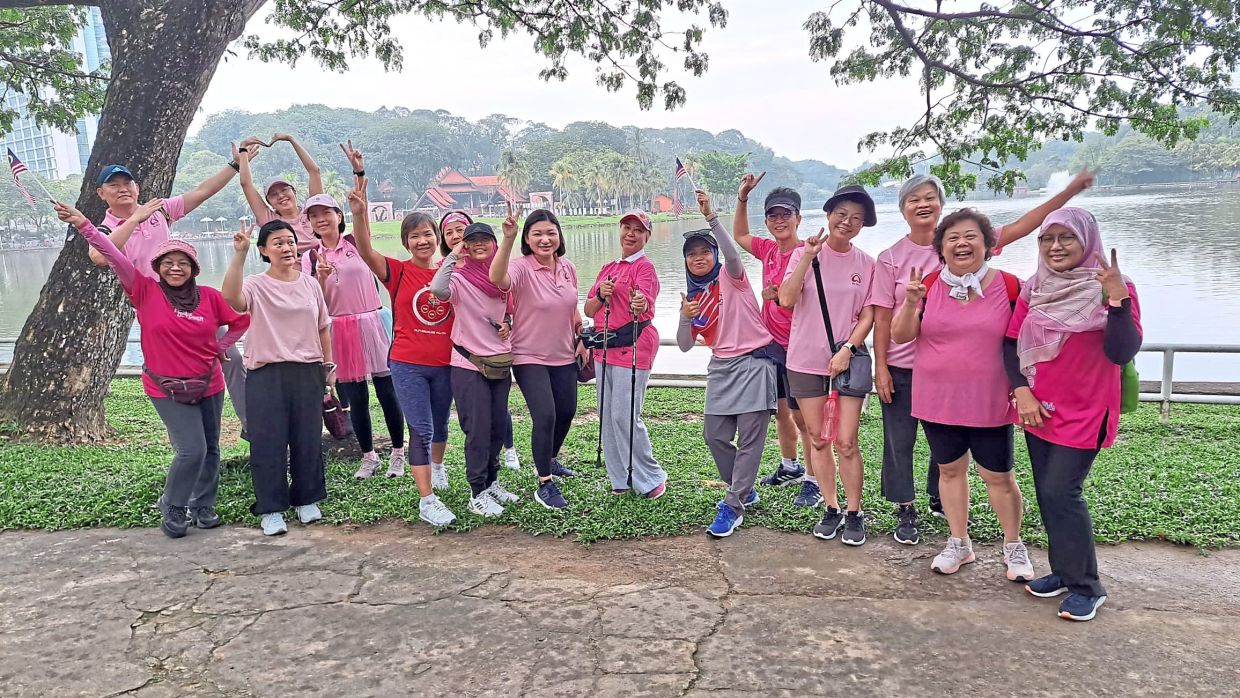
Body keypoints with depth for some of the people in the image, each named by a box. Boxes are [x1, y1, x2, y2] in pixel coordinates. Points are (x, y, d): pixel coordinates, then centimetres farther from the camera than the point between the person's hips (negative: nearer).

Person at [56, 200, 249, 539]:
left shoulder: (210, 296, -4)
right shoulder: (146, 292, -8)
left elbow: (241, 321, 9)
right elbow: (113, 256, -17)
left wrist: (221, 347, 4)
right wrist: (83, 224, -24)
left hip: (209, 385, 3)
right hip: (166, 388, -3)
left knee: (210, 449, 11)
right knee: (191, 450, -11)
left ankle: (203, 506, 29)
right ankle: (173, 507, 12)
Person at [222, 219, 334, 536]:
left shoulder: (310, 284, 7)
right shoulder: (256, 286, -5)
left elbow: (323, 328, 13)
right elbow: (231, 296, -29)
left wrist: (329, 366, 11)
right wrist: (239, 254, -35)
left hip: (308, 371, 3)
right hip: (266, 373, -3)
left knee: (308, 439, 10)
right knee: (268, 441, 0)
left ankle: (307, 500, 27)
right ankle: (271, 509, 12)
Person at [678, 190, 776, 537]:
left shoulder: (731, 276, -4)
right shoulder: (693, 296, 11)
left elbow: (733, 254, -29)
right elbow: (684, 345, 7)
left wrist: (711, 216, -36)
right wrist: (685, 318, -12)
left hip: (754, 362, -6)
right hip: (721, 368, 6)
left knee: (749, 440, -5)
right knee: (715, 435, 6)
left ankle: (733, 506, 2)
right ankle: (744, 491, 28)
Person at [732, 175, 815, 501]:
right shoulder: (769, 250, 6)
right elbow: (739, 236, 23)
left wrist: (780, 294, -33)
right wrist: (742, 199, 14)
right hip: (771, 343, 8)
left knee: (802, 416, -1)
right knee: (780, 411, 20)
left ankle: (814, 481, 11)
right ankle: (790, 467, 37)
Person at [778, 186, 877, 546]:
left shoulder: (865, 263, 1)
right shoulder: (804, 254, -1)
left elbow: (867, 315, 1)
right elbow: (786, 300, -14)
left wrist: (847, 349, -12)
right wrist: (808, 256, -19)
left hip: (847, 360, -1)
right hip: (806, 361, 1)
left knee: (846, 442, -3)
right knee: (817, 439, 9)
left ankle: (854, 513, 13)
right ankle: (831, 508, 23)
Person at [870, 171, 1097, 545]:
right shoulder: (891, 258, -6)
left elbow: (1017, 228, -4)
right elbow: (883, 318, -7)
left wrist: (1069, 191, -8)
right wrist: (881, 367, -9)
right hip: (901, 367, -2)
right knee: (899, 441, 4)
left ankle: (940, 499, 38)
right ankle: (905, 512, 20)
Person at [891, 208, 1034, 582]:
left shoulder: (1008, 285, -6)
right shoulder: (930, 285, -1)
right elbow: (900, 336, -2)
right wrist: (910, 303, -20)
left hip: (989, 403, -2)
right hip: (937, 400, 2)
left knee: (999, 476, 6)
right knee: (950, 469, 14)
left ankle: (1014, 546, 28)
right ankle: (959, 543, 30)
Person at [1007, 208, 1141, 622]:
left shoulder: (1112, 288, -10)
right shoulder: (1036, 289, 3)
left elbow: (1122, 352, -20)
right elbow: (1011, 343, 4)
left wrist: (1118, 299, -32)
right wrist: (1021, 390, -9)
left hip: (1084, 413, -5)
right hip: (1039, 409, 5)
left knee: (1060, 492, -9)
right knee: (1047, 493, 11)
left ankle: (1085, 587, 6)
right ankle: (1065, 571, 27)